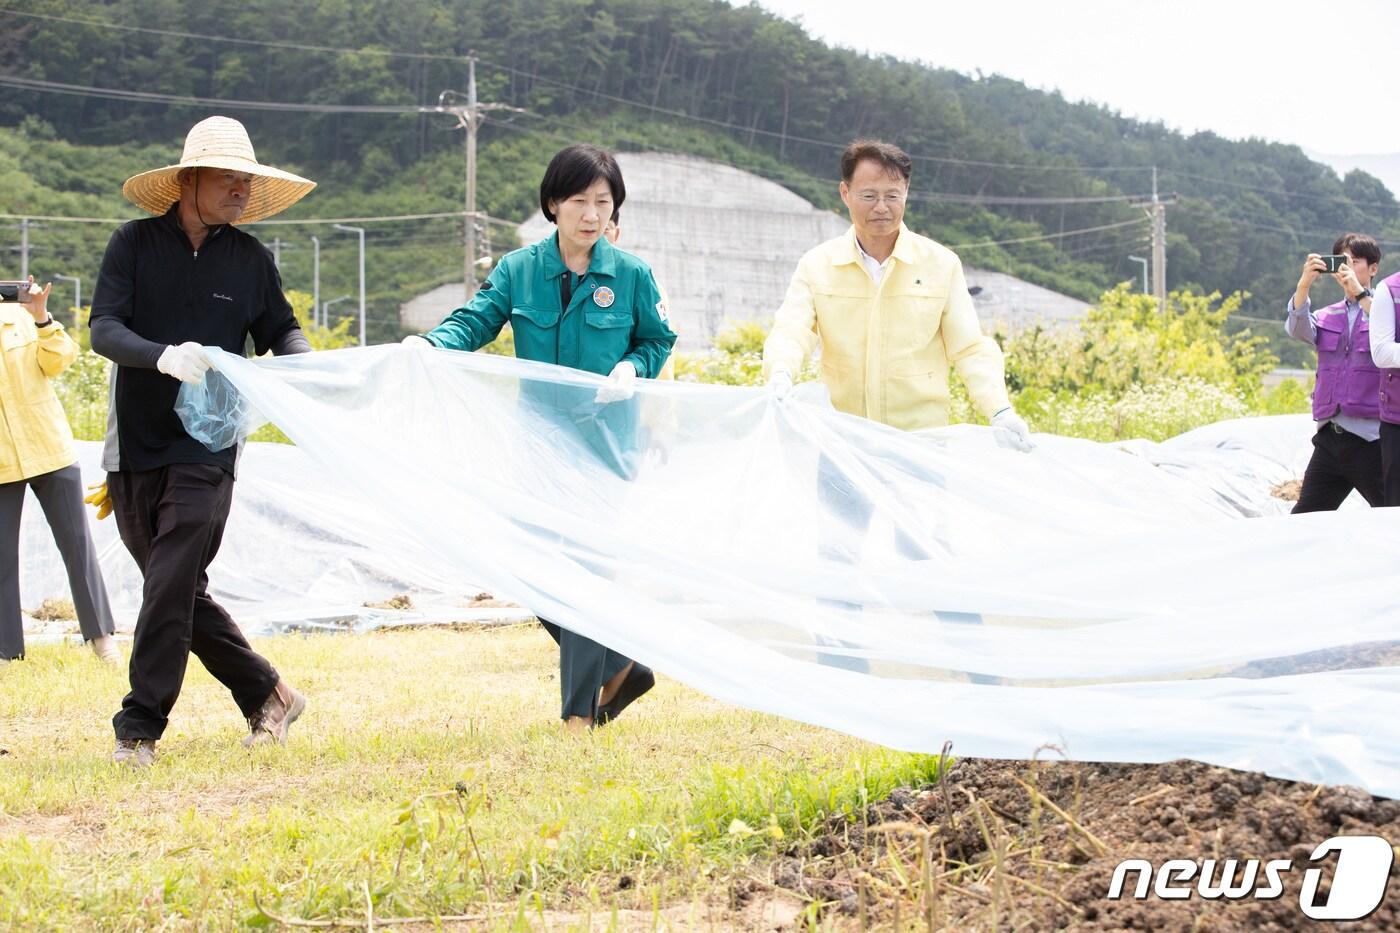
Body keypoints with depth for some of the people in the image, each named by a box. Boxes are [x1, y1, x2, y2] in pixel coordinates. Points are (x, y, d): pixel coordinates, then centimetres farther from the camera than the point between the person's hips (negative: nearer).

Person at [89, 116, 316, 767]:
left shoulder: (250, 259, 5)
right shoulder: (135, 244, 0)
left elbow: (280, 331, 16)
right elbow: (104, 328, -9)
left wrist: (305, 363, -8)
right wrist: (162, 357, -28)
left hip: (207, 446, -1)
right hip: (134, 445, 1)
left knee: (171, 585, -12)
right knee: (179, 591, 8)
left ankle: (139, 727, -7)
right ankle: (268, 696, 22)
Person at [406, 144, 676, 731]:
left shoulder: (631, 276, -1)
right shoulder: (518, 271, 2)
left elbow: (658, 341, 8)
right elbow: (474, 321, -6)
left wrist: (631, 369, -14)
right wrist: (431, 344, -27)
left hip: (604, 445, -3)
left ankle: (580, 711, 0)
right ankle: (619, 667, 24)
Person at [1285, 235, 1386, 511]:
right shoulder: (1327, 317, 14)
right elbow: (1297, 329, -6)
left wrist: (1359, 292, -21)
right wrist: (1305, 284, -20)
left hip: (1370, 438, -5)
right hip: (1329, 437, 5)